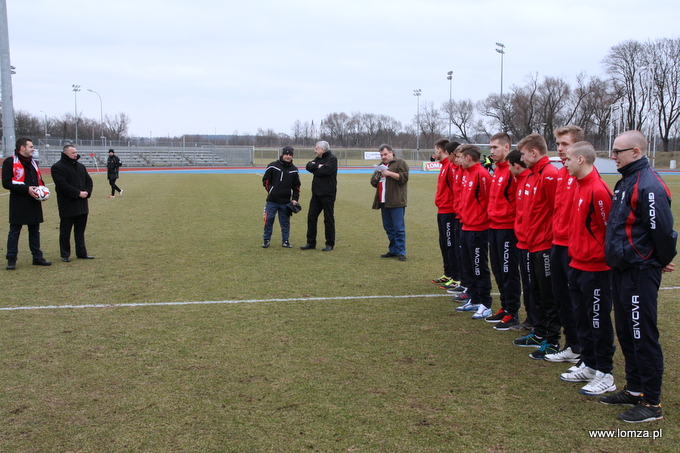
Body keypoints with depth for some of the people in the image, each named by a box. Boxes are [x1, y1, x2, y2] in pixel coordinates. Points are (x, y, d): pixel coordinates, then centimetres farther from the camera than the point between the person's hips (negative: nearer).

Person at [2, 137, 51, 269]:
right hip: (18, 204, -7)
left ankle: (37, 257, 19)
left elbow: (39, 180, 25)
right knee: (14, 231, 0)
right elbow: (6, 183, -14)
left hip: (34, 203, 7)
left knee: (35, 231, 12)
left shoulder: (32, 162, 16)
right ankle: (11, 260, 6)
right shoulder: (10, 162, -7)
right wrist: (26, 189, -20)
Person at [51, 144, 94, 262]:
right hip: (67, 205, -6)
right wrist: (78, 193, -19)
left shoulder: (81, 166, 15)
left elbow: (88, 180, 16)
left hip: (81, 205, 6)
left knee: (80, 230, 12)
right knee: (65, 231, 2)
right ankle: (65, 255, 11)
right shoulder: (57, 167, -8)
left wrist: (87, 192, -5)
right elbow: (62, 185, -17)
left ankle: (82, 253, 19)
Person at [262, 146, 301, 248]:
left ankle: (285, 240, 17)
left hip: (286, 201, 2)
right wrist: (270, 190, -5)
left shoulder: (294, 170, 10)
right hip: (272, 200, -2)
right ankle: (266, 239, 13)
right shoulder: (272, 166, 0)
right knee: (268, 220, 0)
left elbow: (296, 186, 13)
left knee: (285, 222, 6)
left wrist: (295, 199, 3)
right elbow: (265, 180, 5)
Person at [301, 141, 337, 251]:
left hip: (328, 194, -7)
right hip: (316, 193, 8)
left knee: (328, 219, 0)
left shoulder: (332, 159, -8)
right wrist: (318, 166, -14)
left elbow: (325, 170, -22)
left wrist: (315, 170, -5)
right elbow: (309, 166, 2)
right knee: (311, 217, 6)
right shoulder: (318, 158, 16)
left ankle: (330, 244, 9)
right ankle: (311, 242, 14)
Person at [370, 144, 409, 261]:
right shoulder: (381, 166, 23)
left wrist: (389, 173, -16)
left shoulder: (400, 163, 1)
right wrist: (377, 175, 1)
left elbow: (404, 177, -11)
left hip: (396, 202, -7)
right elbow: (373, 182, 22)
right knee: (388, 228, 10)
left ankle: (401, 252, -4)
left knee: (399, 228, -7)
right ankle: (393, 250, 18)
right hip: (384, 202, 7)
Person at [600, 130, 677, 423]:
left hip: (640, 273, -10)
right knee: (626, 333, 17)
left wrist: (663, 261, -6)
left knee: (643, 337, -2)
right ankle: (635, 390, 31)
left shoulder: (648, 186, -19)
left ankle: (651, 403, 9)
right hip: (622, 270, 10)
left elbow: (662, 230, -20)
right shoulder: (626, 182, 12)